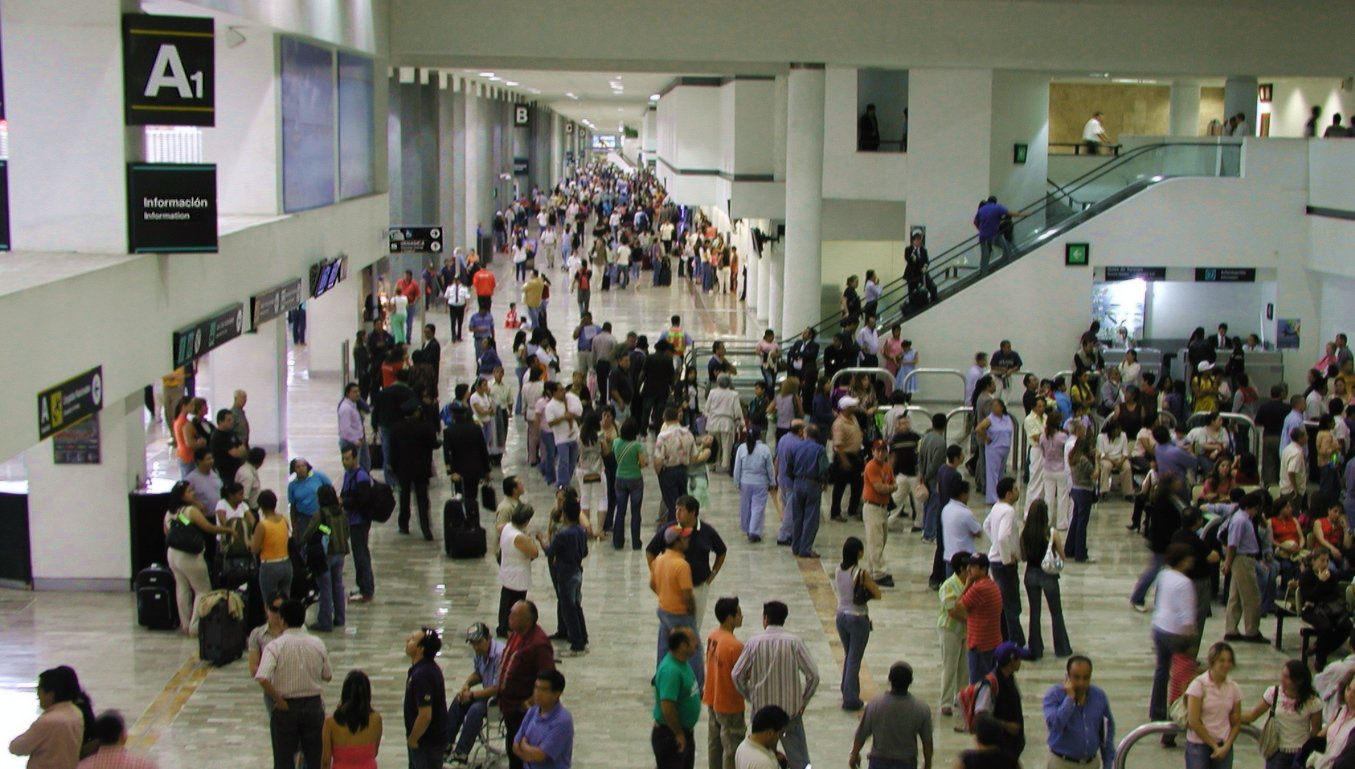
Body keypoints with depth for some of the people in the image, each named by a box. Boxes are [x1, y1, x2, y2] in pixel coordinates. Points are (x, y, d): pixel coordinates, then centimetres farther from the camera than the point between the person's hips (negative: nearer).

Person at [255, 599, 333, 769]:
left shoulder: (275, 646, -14)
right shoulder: (317, 644, -5)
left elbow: (262, 679, -28)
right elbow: (327, 676, 6)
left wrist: (279, 700, -15)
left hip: (285, 708, -2)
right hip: (313, 705, 3)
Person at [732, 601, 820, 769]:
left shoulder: (754, 643, -8)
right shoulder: (794, 642, -10)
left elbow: (737, 675, -6)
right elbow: (813, 675, -12)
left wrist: (750, 697, 10)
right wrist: (804, 701, 3)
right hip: (790, 709, -1)